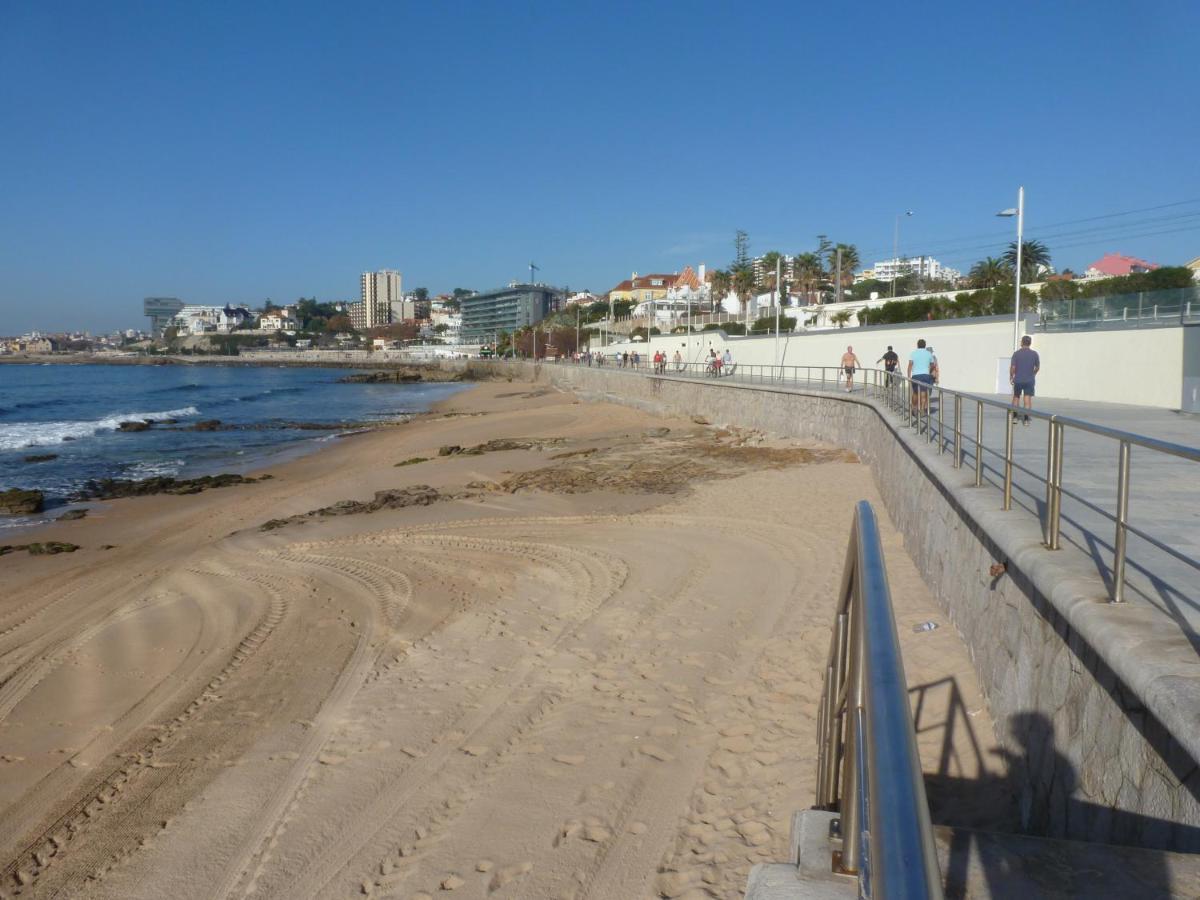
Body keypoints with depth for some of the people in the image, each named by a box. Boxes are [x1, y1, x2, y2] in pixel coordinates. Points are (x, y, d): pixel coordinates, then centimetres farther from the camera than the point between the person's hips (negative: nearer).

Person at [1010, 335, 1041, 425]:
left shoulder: (1016, 353, -6)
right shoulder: (1034, 354, -1)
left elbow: (1012, 367, -8)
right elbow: (1037, 367, 5)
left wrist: (1011, 377, 6)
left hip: (1018, 380, 0)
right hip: (1030, 380, 0)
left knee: (1016, 397, 15)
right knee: (1028, 399, 1)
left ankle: (1014, 417, 16)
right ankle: (1026, 419, -1)